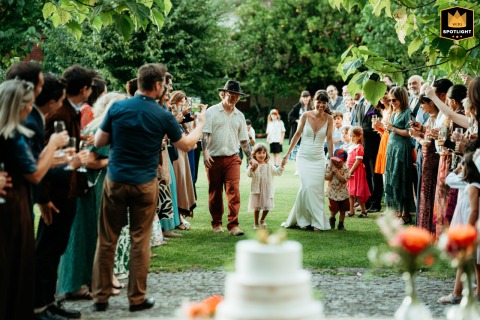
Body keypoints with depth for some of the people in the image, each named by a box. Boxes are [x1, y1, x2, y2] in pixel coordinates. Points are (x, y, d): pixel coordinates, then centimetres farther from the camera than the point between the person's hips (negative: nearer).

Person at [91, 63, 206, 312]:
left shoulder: (118, 108, -3)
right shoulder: (163, 116, -6)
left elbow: (98, 142, 2)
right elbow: (187, 145, 7)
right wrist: (200, 124, 24)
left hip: (115, 181, 1)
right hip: (145, 185, -1)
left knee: (107, 240, 9)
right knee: (140, 242, 6)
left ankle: (101, 296, 13)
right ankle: (137, 298, 12)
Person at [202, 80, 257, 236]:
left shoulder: (239, 115, 12)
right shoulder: (212, 111, 1)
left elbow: (243, 139, 17)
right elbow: (205, 133, -7)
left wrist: (250, 157, 12)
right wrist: (205, 152, -19)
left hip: (232, 158, 2)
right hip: (214, 158, -2)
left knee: (234, 190, -11)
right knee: (215, 193, 8)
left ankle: (233, 225, -12)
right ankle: (216, 223, 23)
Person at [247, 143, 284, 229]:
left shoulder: (269, 165, 7)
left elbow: (277, 172, 7)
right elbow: (249, 174, -18)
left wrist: (281, 167, -9)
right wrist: (251, 169, -37)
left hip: (267, 189, 3)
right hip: (257, 189, -3)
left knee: (267, 207, 6)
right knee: (257, 207, 1)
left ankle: (262, 220, 32)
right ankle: (256, 224, 16)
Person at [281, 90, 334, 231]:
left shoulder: (329, 119, -2)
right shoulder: (306, 116, -5)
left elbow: (329, 139, 3)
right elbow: (297, 134, 3)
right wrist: (288, 153, 5)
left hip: (319, 159, 1)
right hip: (304, 157, -1)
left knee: (317, 189, -2)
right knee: (307, 186, -13)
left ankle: (317, 222, 8)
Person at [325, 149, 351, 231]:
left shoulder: (345, 169, -9)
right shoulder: (330, 167, -5)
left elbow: (344, 180, -20)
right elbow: (327, 178, -9)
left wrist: (336, 172, -23)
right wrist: (332, 171, -20)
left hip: (343, 192, 1)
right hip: (333, 192, 0)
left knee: (343, 210, 6)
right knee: (334, 209, -6)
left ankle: (341, 224, 22)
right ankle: (332, 218, 26)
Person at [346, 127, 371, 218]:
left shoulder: (359, 148, -13)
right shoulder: (350, 147, 12)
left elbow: (358, 161, -17)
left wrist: (350, 172, -18)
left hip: (357, 172, -8)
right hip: (350, 172, 8)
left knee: (358, 193, -3)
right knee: (351, 193, 10)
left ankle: (364, 211, 7)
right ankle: (351, 211, 16)